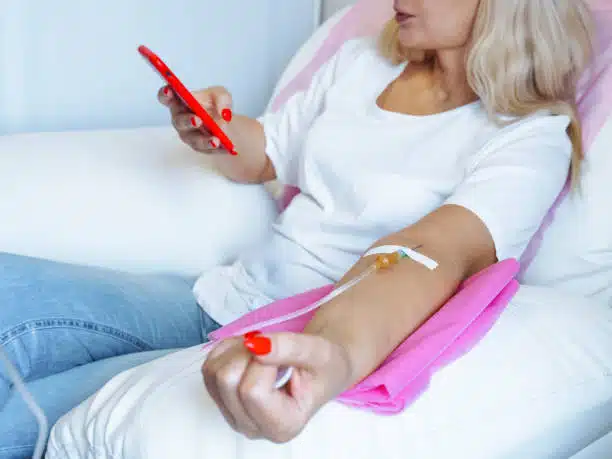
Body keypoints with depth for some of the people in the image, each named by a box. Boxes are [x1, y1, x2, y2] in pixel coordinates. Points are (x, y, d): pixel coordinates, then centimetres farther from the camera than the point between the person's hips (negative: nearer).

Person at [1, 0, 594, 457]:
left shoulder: (533, 137, -10)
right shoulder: (361, 61, 11)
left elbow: (432, 253, -30)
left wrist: (340, 351, -51)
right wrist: (221, 132, -1)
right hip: (221, 299, 7)